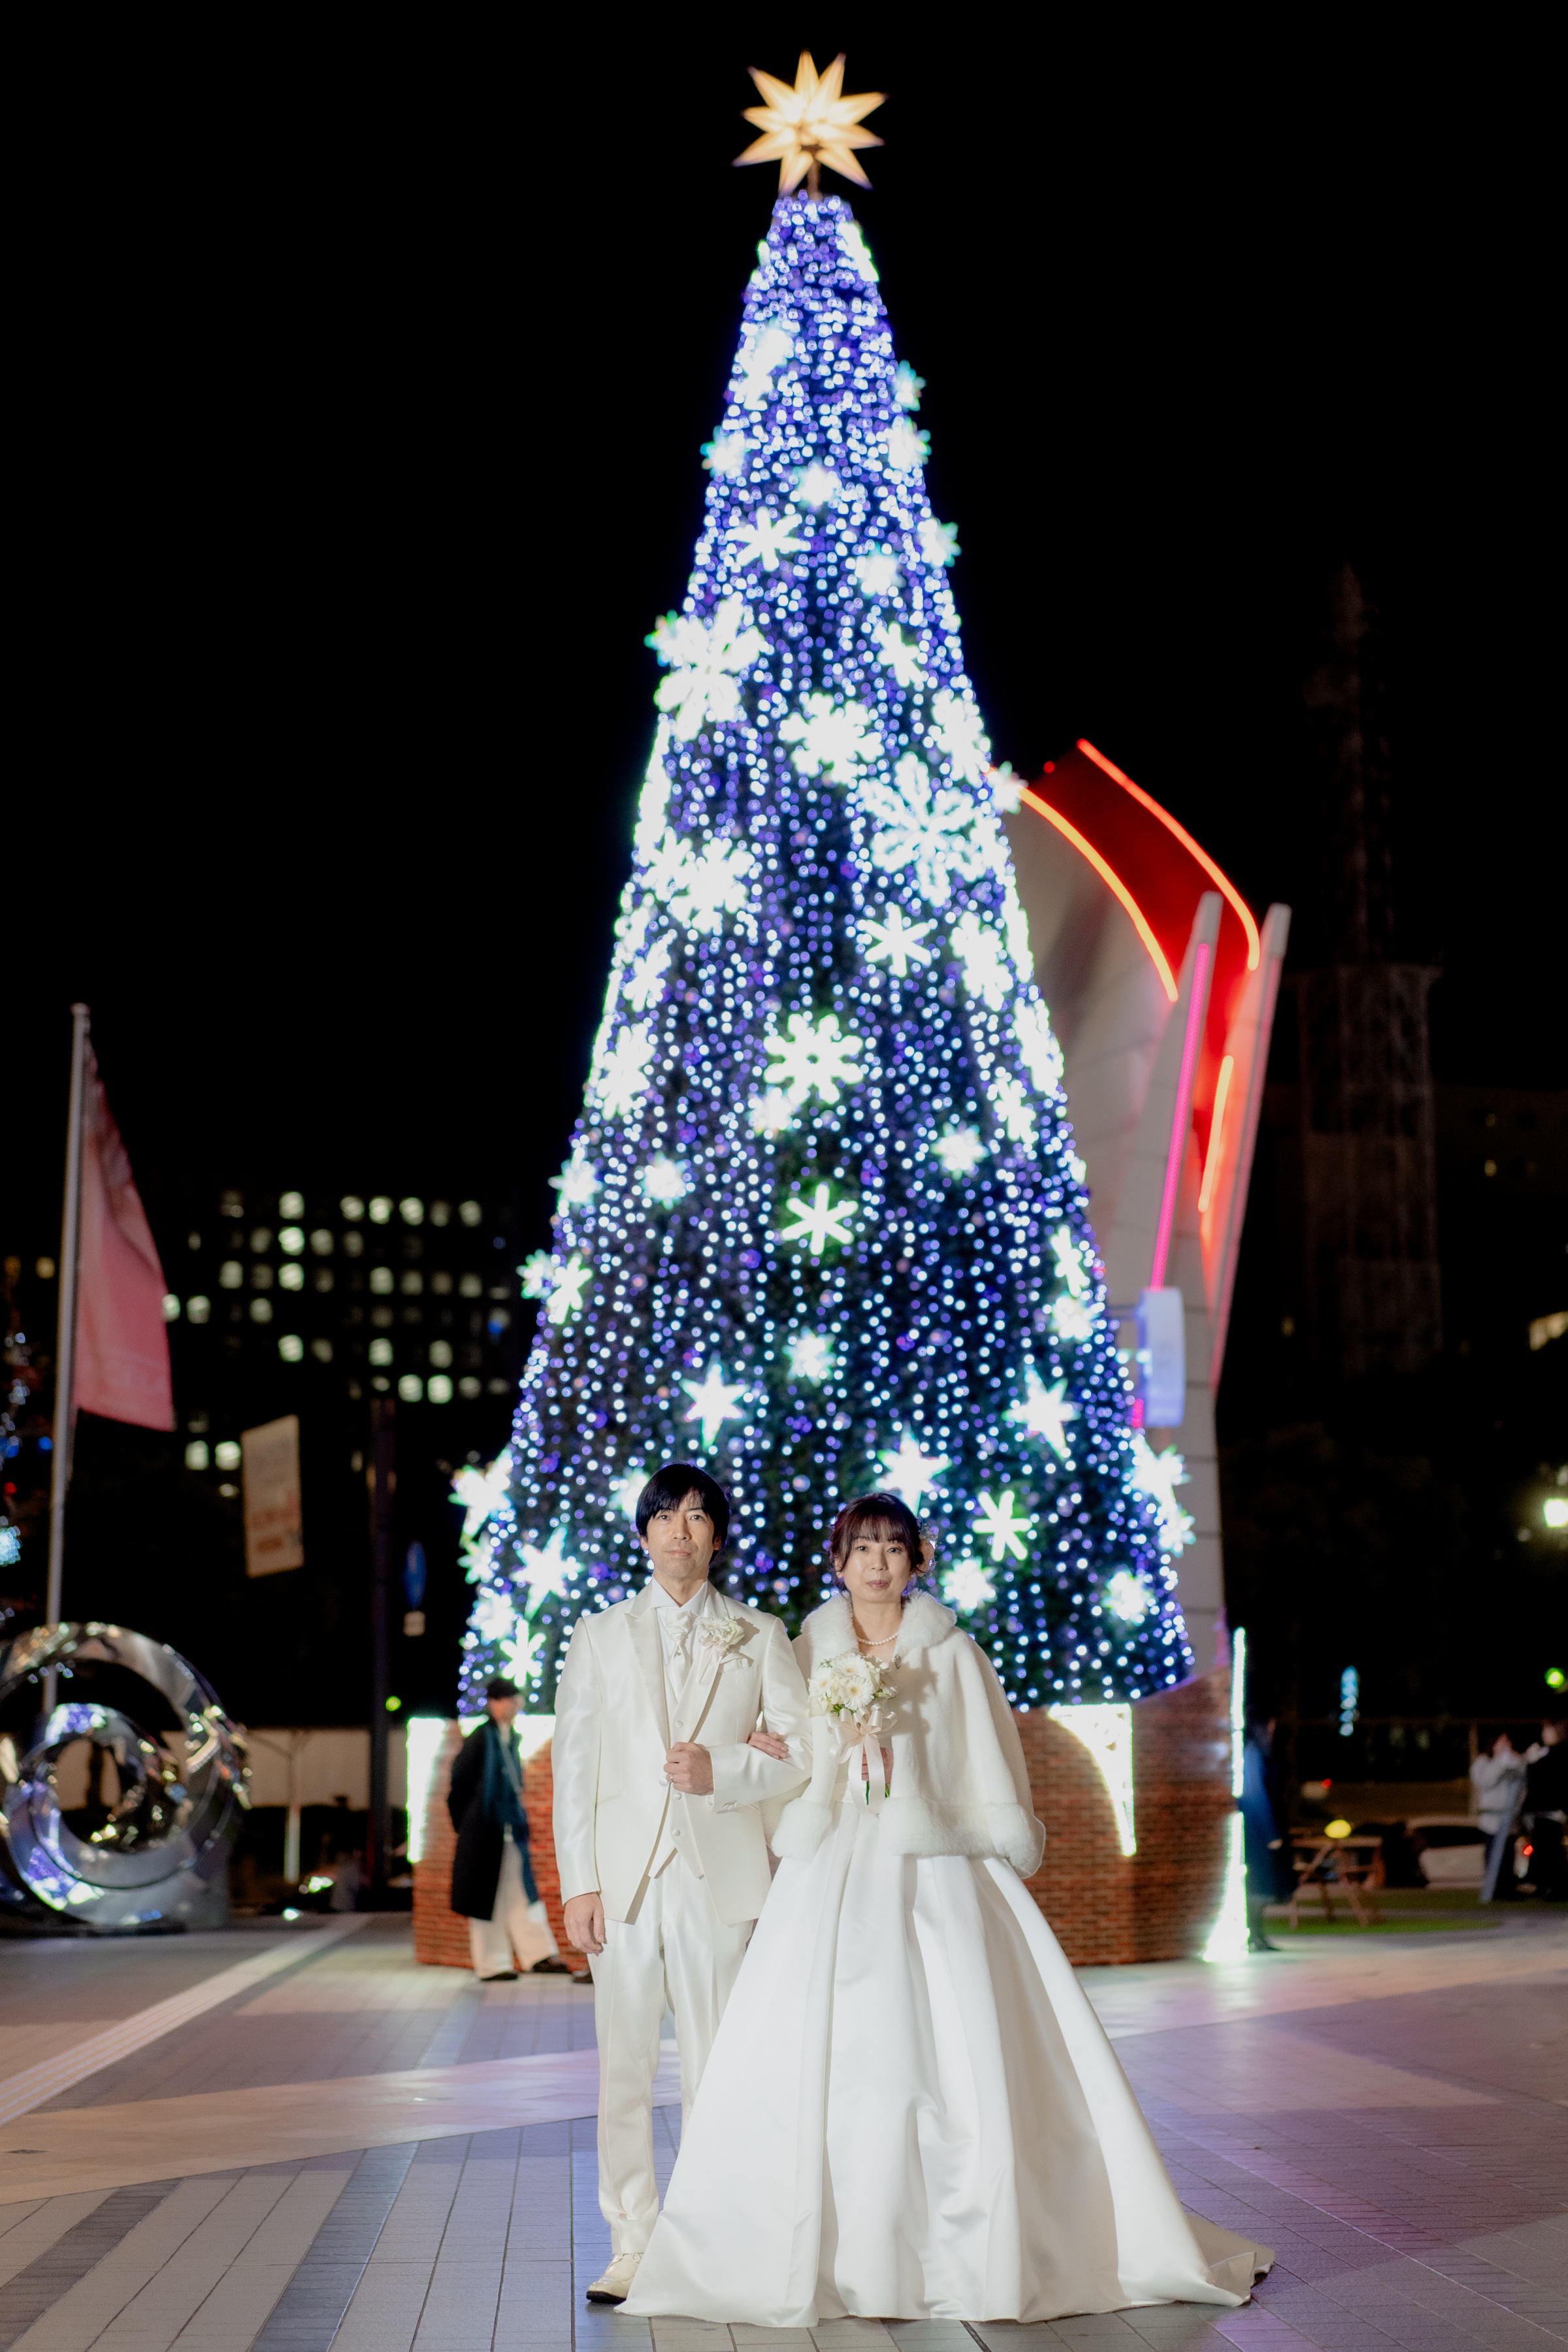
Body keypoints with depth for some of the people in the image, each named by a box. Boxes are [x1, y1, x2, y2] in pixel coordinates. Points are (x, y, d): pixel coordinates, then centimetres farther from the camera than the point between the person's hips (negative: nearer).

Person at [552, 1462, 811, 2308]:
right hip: (625, 1876, 1)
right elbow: (573, 1765, 7)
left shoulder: (759, 1637, 11)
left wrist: (722, 1771, -12)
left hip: (719, 1877, 0)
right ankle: (632, 2245, 7)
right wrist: (578, 1882, -2)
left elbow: (802, 1750, 5)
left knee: (715, 2066, 1)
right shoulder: (598, 1636, 12)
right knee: (622, 2063, 0)